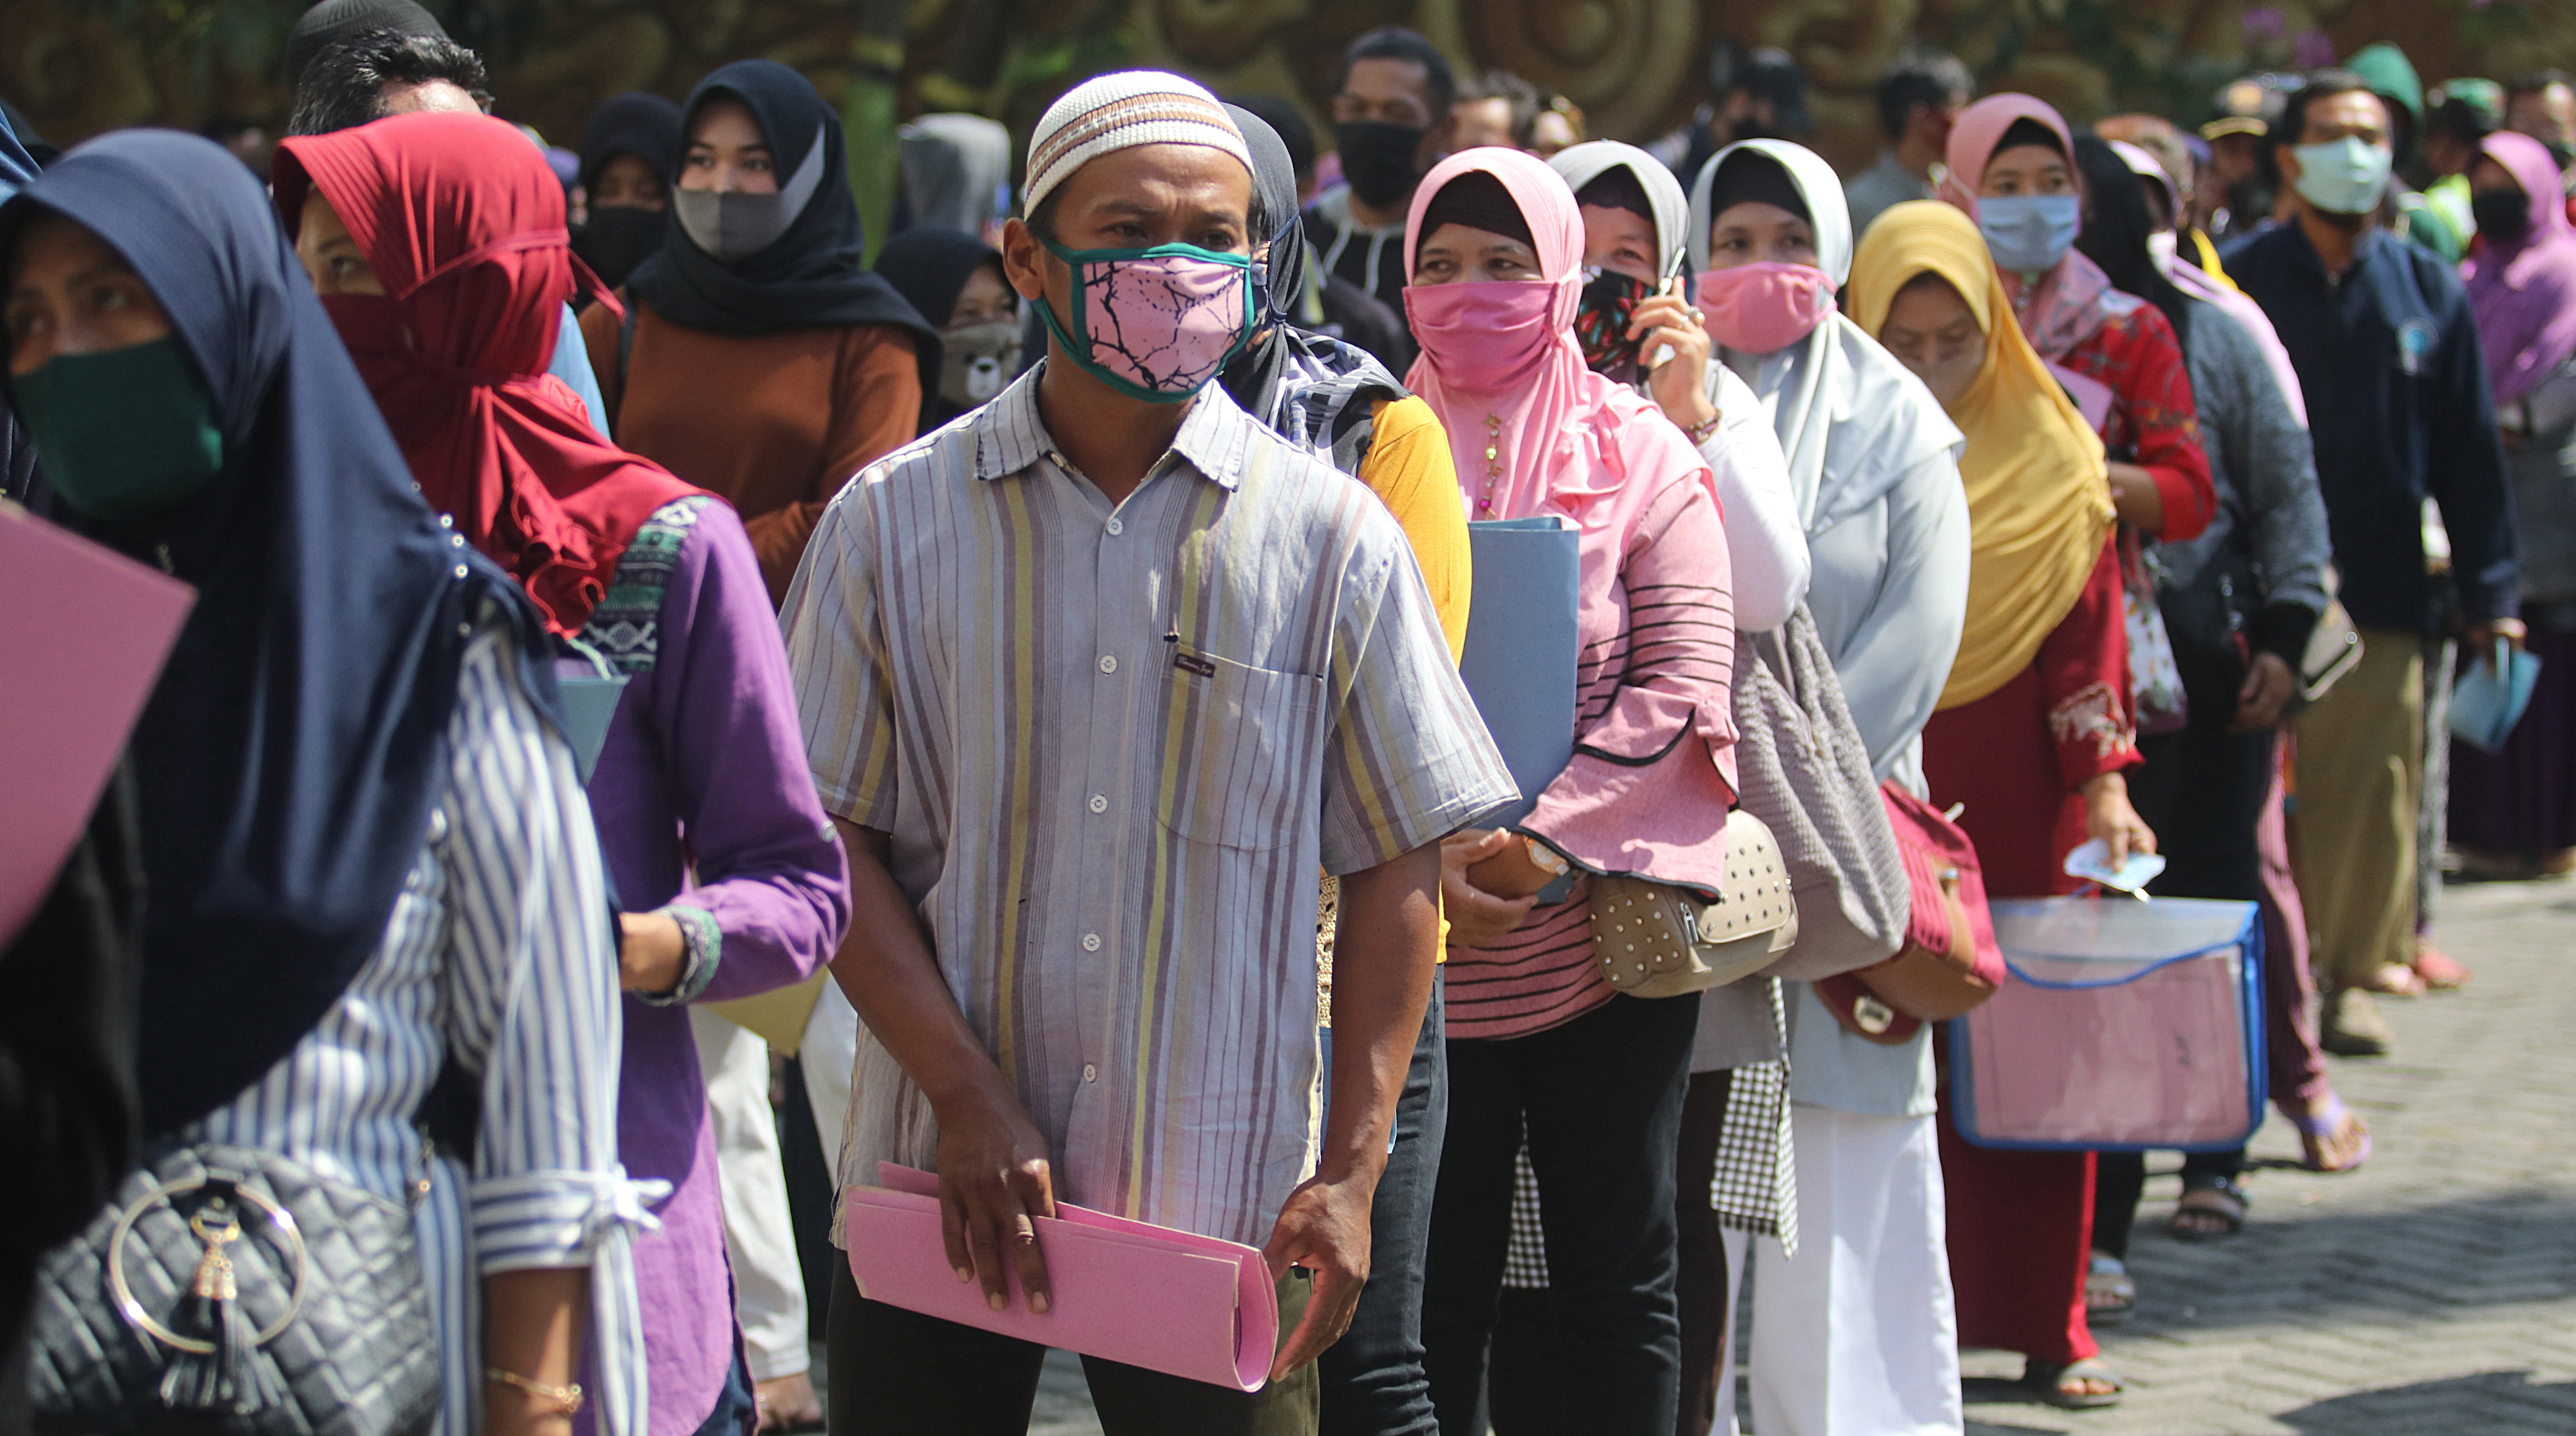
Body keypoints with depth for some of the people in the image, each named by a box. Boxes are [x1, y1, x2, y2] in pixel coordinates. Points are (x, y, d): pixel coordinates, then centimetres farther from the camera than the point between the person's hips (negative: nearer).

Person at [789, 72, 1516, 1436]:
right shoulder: (893, 521, 2)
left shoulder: (1334, 540, 1)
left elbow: (1400, 863, 3)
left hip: (1224, 1206, 0)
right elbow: (828, 836, 0)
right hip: (937, 1187, 1)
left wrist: (1351, 1166, -4)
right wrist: (971, 1102, -10)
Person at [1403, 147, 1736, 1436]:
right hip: (1418, 939, 1)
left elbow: (1685, 689, -6)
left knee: (1616, 1278, 4)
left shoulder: (1644, 455, 2)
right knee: (1431, 1279, 3)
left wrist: (1537, 836, -16)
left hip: (1609, 924, -1)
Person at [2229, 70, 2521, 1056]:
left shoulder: (2426, 291, 10)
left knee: (2372, 790, 2)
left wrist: (2488, 594, 8)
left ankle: (2354, 975, 12)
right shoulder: (2239, 285, 2)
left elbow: (2469, 452, 12)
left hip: (2384, 595, 2)